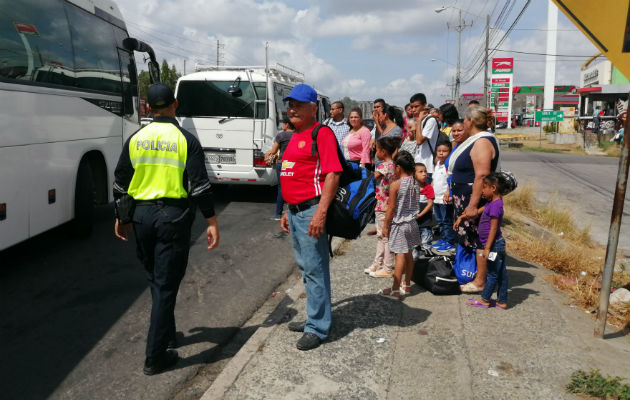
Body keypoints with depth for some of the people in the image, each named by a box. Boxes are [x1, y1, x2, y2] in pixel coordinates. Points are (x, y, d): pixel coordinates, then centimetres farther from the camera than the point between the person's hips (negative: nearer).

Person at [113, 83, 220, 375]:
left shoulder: (135, 139, 5)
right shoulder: (186, 140, -6)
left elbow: (120, 183, 9)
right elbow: (199, 186, -11)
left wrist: (122, 217, 20)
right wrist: (211, 222, -6)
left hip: (141, 214, 4)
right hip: (173, 215, -4)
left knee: (155, 279, 22)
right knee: (166, 284, 2)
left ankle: (166, 334, 36)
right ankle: (155, 357, 7)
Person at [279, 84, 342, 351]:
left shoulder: (321, 133, -10)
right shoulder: (295, 136, 18)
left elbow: (332, 174, -19)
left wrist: (321, 212, -25)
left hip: (311, 211, -10)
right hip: (295, 211, 10)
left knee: (315, 269, -3)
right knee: (305, 267, 17)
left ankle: (318, 328, 7)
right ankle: (314, 318, 30)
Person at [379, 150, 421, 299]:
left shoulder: (395, 185, -17)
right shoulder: (415, 183, 2)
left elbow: (391, 208, -14)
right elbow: (415, 204, 9)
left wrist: (385, 225, -6)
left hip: (399, 224, -7)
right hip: (412, 222, 7)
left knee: (400, 255, -5)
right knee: (408, 254, 15)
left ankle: (395, 290, 0)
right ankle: (407, 285, 26)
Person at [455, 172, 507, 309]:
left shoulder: (495, 204, -20)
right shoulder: (492, 203, 10)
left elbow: (493, 228, -22)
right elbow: (477, 211, 25)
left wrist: (487, 248, -21)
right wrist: (461, 217, 25)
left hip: (494, 244, -9)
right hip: (498, 244, 9)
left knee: (492, 273, 4)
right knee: (501, 272, 12)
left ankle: (485, 299, 16)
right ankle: (502, 301, 20)